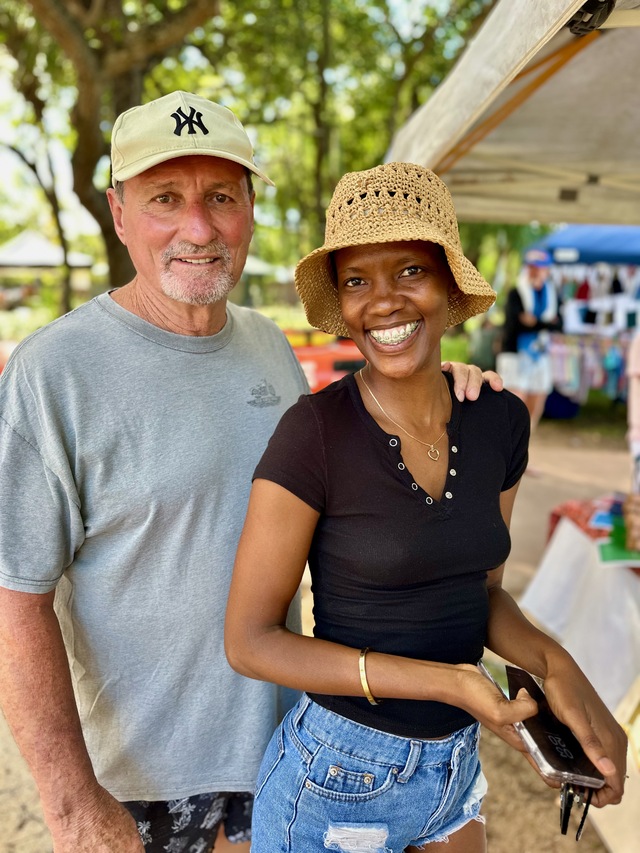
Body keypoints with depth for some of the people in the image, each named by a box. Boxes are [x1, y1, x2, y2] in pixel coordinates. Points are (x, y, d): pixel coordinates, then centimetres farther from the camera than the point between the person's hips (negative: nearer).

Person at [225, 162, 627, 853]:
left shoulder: (501, 421, -6)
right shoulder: (314, 431, -22)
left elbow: (481, 589, 7)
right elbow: (250, 641, -17)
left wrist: (555, 665, -12)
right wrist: (447, 683, -23)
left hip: (454, 772, 5)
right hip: (338, 776, -5)